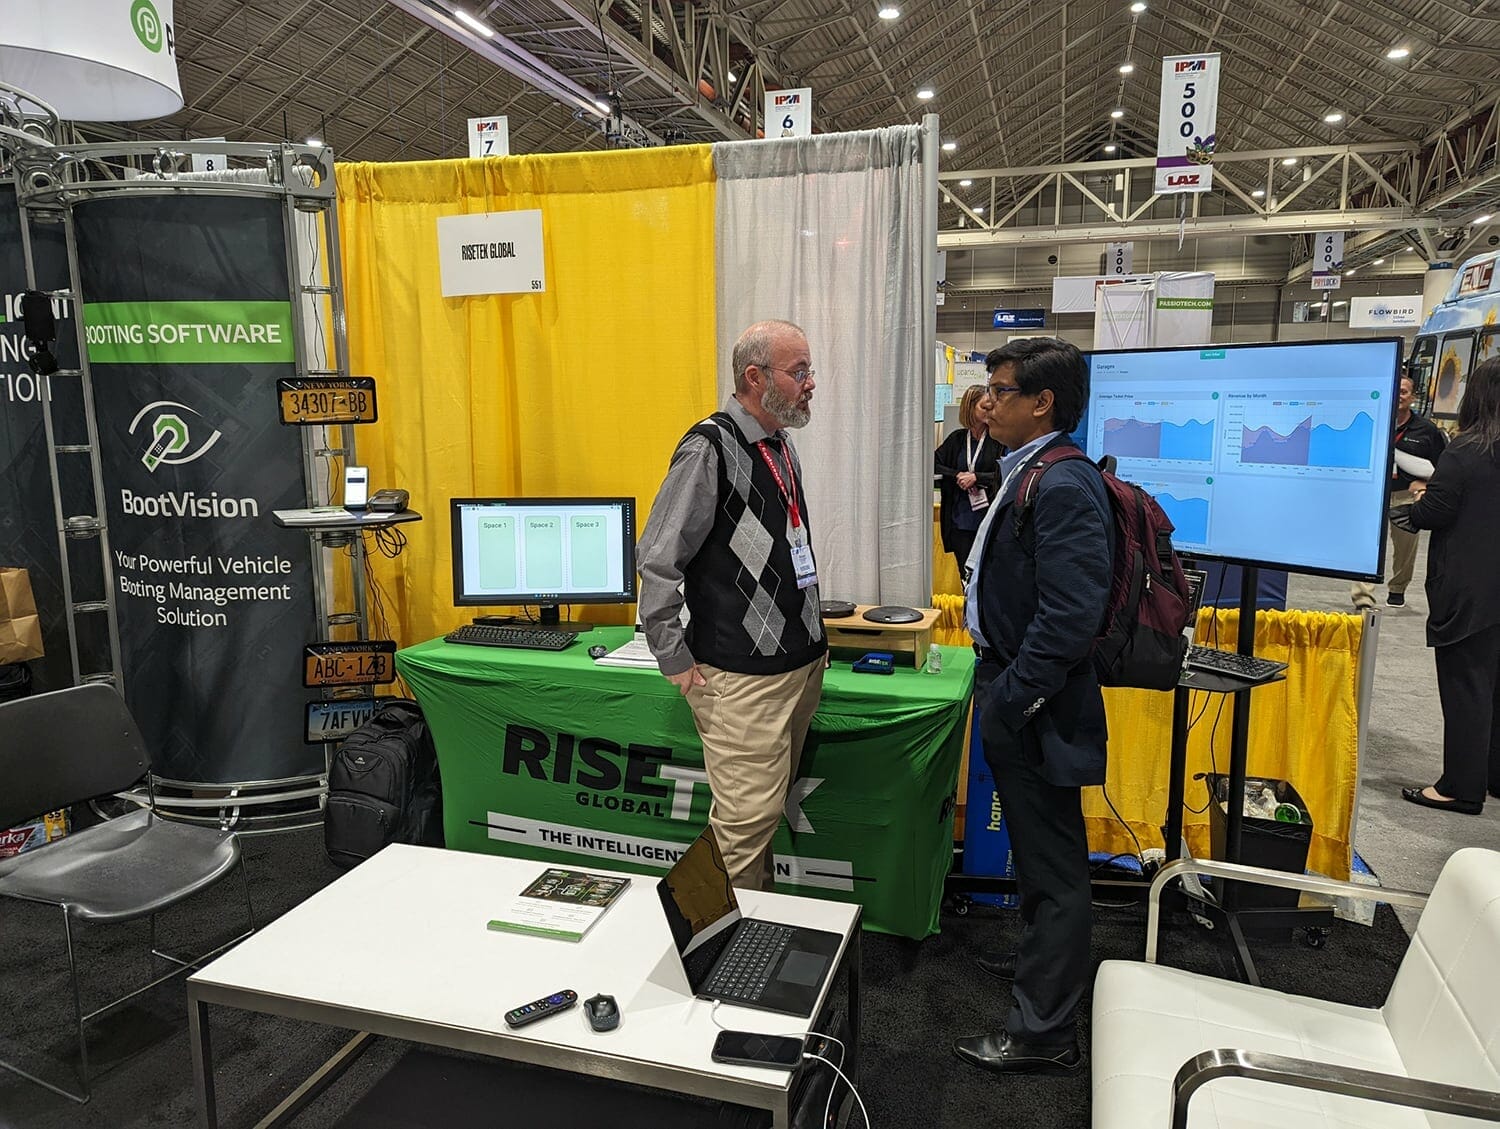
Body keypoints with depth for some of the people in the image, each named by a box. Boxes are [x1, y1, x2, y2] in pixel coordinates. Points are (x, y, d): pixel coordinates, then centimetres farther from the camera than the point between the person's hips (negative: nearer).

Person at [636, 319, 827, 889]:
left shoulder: (781, 447, 12)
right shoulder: (709, 449, -15)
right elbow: (657, 561, -16)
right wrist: (676, 661, -13)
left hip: (802, 664, 8)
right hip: (743, 677, -8)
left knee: (767, 809, 19)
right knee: (747, 817, -2)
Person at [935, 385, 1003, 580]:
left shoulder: (998, 439, -3)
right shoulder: (957, 439, 7)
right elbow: (933, 464, 5)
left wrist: (976, 477, -14)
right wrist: (958, 475, -8)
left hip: (988, 518, -3)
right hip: (960, 519, 3)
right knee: (966, 574, 10)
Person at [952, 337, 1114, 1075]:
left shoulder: (1064, 487, -22)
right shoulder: (1030, 475, 8)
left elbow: (1071, 617, -29)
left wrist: (1010, 701, -21)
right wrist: (997, 687, 13)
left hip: (1035, 708, -10)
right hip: (1013, 692, 10)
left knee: (1052, 863, 5)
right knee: (1036, 848, 26)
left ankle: (1042, 1031, 21)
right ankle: (1042, 958, 47)